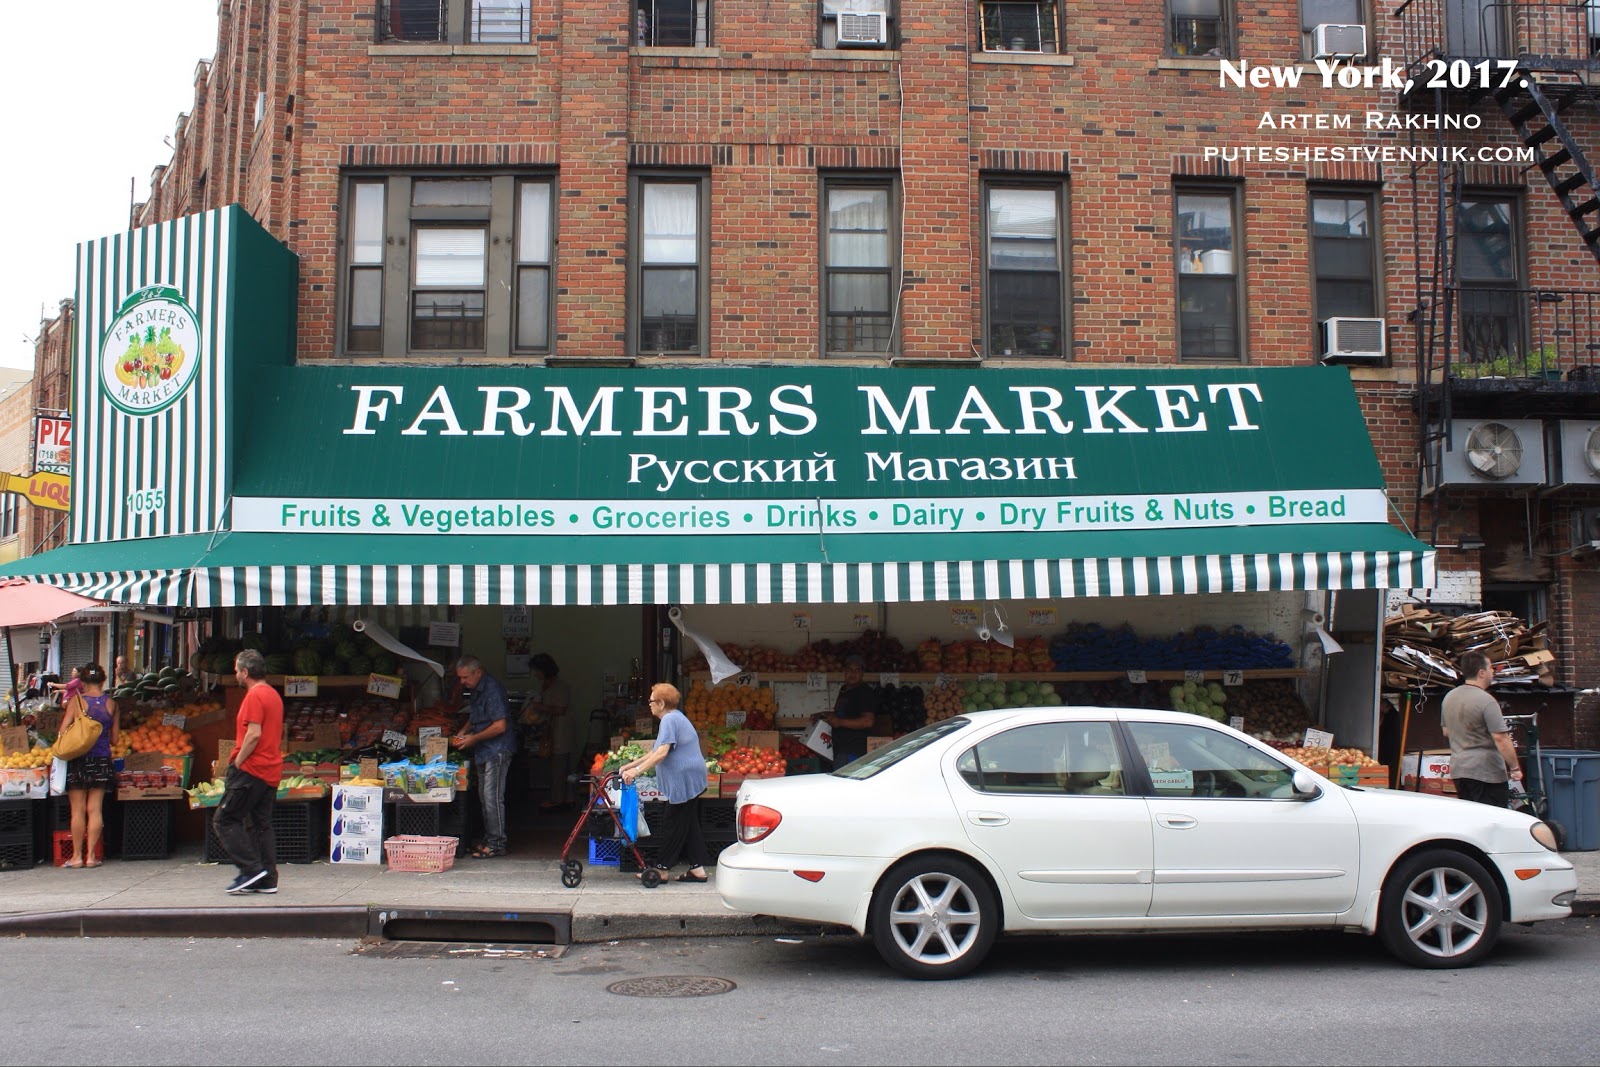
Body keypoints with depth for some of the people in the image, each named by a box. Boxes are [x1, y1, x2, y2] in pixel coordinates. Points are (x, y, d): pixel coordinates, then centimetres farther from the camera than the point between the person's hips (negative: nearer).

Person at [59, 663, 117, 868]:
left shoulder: (76, 700, -7)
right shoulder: (111, 703, 1)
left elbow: (63, 730, -10)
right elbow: (114, 739, 6)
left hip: (79, 759, -2)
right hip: (102, 760, 2)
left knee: (78, 810, 4)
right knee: (95, 809, 6)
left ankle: (77, 856, 7)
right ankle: (91, 855, 6)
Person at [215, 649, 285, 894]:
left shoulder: (254, 696, -13)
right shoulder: (274, 694, 17)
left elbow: (253, 734, -22)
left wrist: (237, 763, -14)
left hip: (251, 770, -9)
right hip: (271, 771, 9)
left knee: (226, 819, -2)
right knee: (262, 823, 11)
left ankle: (251, 869, -8)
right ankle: (267, 879, 9)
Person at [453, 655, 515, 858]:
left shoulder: (492, 688, -18)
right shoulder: (475, 690, 12)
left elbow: (500, 726, -21)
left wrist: (473, 738, -15)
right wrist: (463, 732, 10)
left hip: (497, 749, -10)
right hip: (483, 750, 10)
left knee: (492, 796, -9)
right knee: (484, 796, 13)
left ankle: (497, 843, -4)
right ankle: (489, 839, 20)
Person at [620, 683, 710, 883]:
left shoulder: (670, 720, -14)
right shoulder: (675, 718, 19)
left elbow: (661, 753, -26)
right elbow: (655, 752, 24)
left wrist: (637, 771, -27)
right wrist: (631, 765, 22)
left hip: (684, 780, -10)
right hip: (689, 781, 10)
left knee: (675, 825, -4)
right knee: (689, 825, 11)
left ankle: (661, 870, 2)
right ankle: (697, 868, 13)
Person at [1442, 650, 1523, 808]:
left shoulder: (1449, 697, 8)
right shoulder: (1486, 701, -17)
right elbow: (1501, 739, -20)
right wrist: (1515, 768, -13)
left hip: (1457, 770, 8)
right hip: (1486, 772, -8)